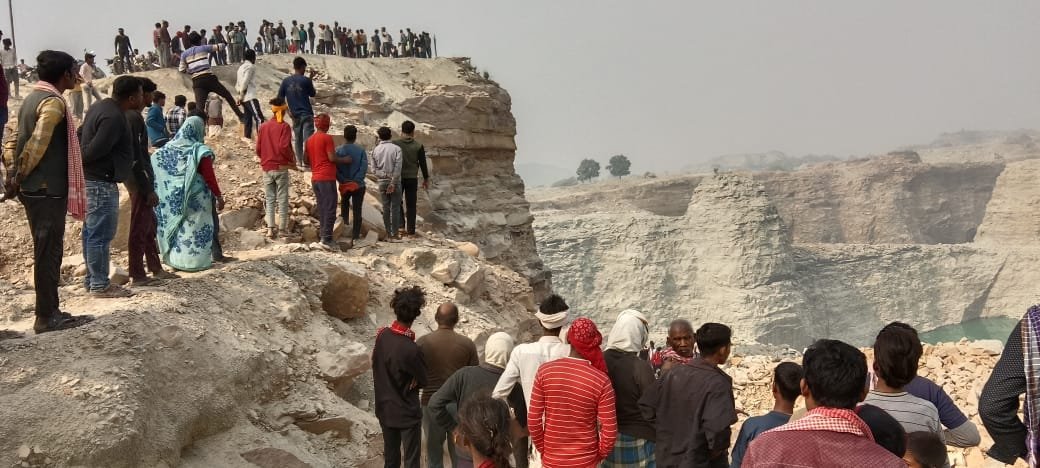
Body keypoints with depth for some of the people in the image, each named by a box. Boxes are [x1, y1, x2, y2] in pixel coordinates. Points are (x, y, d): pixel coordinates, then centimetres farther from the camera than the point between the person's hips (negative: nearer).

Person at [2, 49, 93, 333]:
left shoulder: (33, 98, 15)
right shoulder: (53, 102, -14)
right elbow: (37, 145, -24)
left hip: (35, 189, 9)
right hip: (48, 190, -9)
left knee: (46, 252, 13)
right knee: (49, 253, -4)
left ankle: (49, 312, 18)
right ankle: (47, 317, 0)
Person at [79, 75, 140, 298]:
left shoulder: (102, 107, 11)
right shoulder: (114, 118, -22)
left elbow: (81, 135, 17)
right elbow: (94, 151, -23)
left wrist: (77, 165, 13)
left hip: (92, 180, 11)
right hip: (101, 183, -11)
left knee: (92, 232, 16)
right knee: (101, 235, -3)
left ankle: (92, 279, 24)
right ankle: (99, 285, 3)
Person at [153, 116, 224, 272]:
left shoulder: (169, 148, 4)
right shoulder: (200, 151, -12)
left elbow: (155, 162, 6)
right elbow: (209, 176, -13)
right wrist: (218, 196, -6)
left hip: (174, 196, 5)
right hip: (195, 196, -5)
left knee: (176, 224, 13)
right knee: (195, 226, 1)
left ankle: (175, 258, 18)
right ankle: (196, 260, 2)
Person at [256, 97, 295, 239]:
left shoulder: (263, 127, 6)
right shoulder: (284, 127, -8)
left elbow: (258, 149, 6)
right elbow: (284, 146, -19)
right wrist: (292, 160, -5)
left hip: (266, 168, 4)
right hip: (281, 167, -4)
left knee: (269, 199, 8)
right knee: (282, 199, 2)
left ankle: (270, 228, 0)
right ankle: (282, 228, 1)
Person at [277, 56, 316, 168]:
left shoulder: (286, 81, 2)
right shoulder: (306, 80, -8)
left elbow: (280, 98, 2)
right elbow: (312, 94, 8)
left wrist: (287, 110, 4)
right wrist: (311, 78, 13)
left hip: (295, 114, 4)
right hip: (306, 114, -4)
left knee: (298, 138, 15)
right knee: (308, 137, -5)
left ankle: (299, 160, 19)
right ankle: (306, 160, -13)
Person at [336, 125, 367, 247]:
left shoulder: (338, 150, -4)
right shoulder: (361, 150, -6)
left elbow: (335, 169, -12)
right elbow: (364, 168, -14)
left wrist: (343, 181, -10)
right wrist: (356, 180, -12)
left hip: (344, 185, 1)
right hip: (358, 186, -1)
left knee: (345, 202, 31)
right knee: (357, 211, 4)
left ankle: (345, 220, 12)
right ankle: (354, 237, 1)